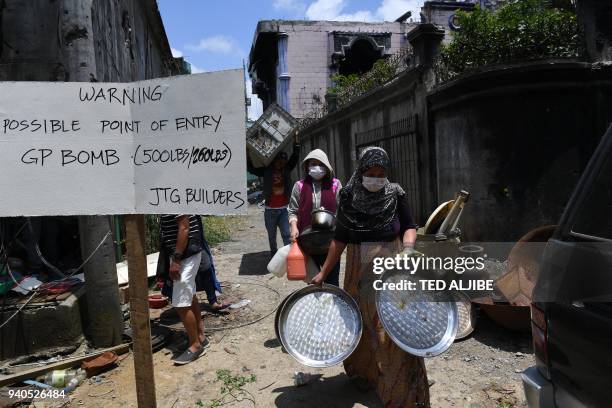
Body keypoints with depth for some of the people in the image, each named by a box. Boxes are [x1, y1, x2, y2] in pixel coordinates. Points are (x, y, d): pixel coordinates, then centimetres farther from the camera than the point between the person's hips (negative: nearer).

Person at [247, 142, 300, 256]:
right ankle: (273, 255, 27)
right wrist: (247, 153, -8)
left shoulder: (287, 170, 6)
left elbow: (295, 156, 6)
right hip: (270, 210, 0)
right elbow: (251, 168, 0)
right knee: (272, 236, 12)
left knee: (287, 235, -7)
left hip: (284, 209, 0)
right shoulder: (266, 171, 1)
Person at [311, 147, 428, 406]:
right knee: (359, 324, 15)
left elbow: (409, 227, 0)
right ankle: (363, 373, 39)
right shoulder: (348, 197, -1)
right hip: (359, 268, 2)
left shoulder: (396, 194, -3)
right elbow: (340, 239, 3)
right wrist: (323, 272, 2)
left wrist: (408, 246, -22)